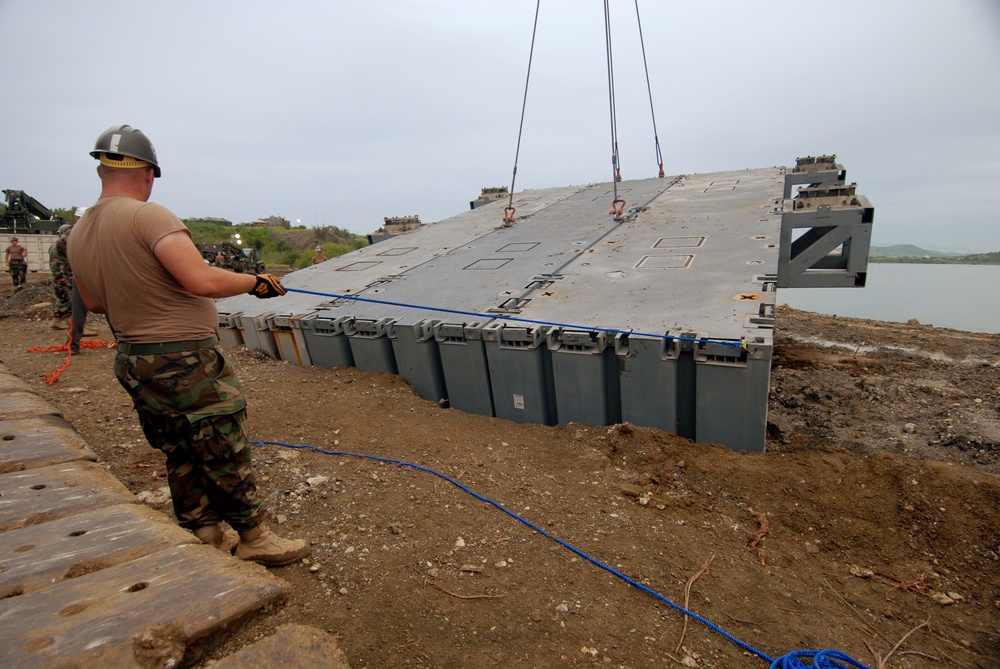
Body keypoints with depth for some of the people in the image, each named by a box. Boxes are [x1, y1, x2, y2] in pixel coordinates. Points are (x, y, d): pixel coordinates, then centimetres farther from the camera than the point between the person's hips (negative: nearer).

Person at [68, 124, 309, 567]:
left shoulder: (79, 234, 9)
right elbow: (203, 281, -30)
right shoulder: (147, 216, -18)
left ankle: (203, 534, 33)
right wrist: (255, 282, -15)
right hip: (185, 361, -9)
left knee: (181, 456, 19)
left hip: (133, 361, 9)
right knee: (225, 453, 4)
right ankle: (252, 538, 19)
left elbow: (94, 302, 19)